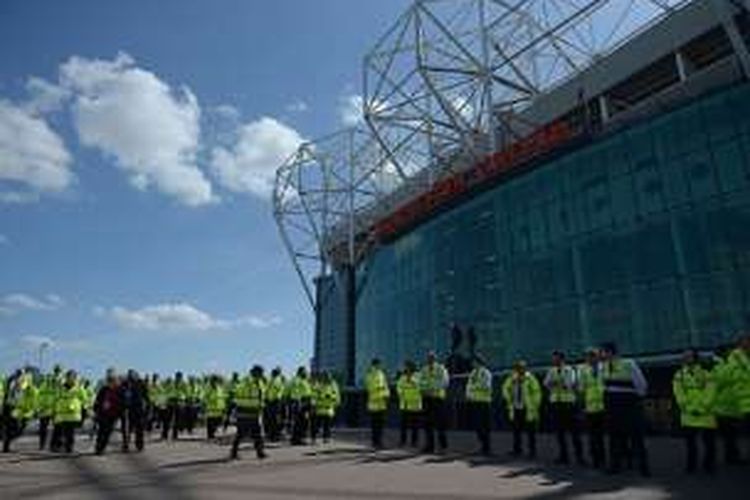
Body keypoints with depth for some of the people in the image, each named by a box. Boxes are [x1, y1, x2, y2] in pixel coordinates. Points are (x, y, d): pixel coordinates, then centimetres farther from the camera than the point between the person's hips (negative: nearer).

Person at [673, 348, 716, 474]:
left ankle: (709, 465, 21)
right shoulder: (679, 375, 8)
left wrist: (702, 408, -14)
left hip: (705, 414, -1)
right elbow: (678, 394, -1)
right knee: (690, 441, 5)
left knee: (709, 441, 4)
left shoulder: (706, 375, 4)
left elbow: (710, 394, -5)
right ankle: (691, 466, 16)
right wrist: (689, 408, -12)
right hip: (688, 415, 1)